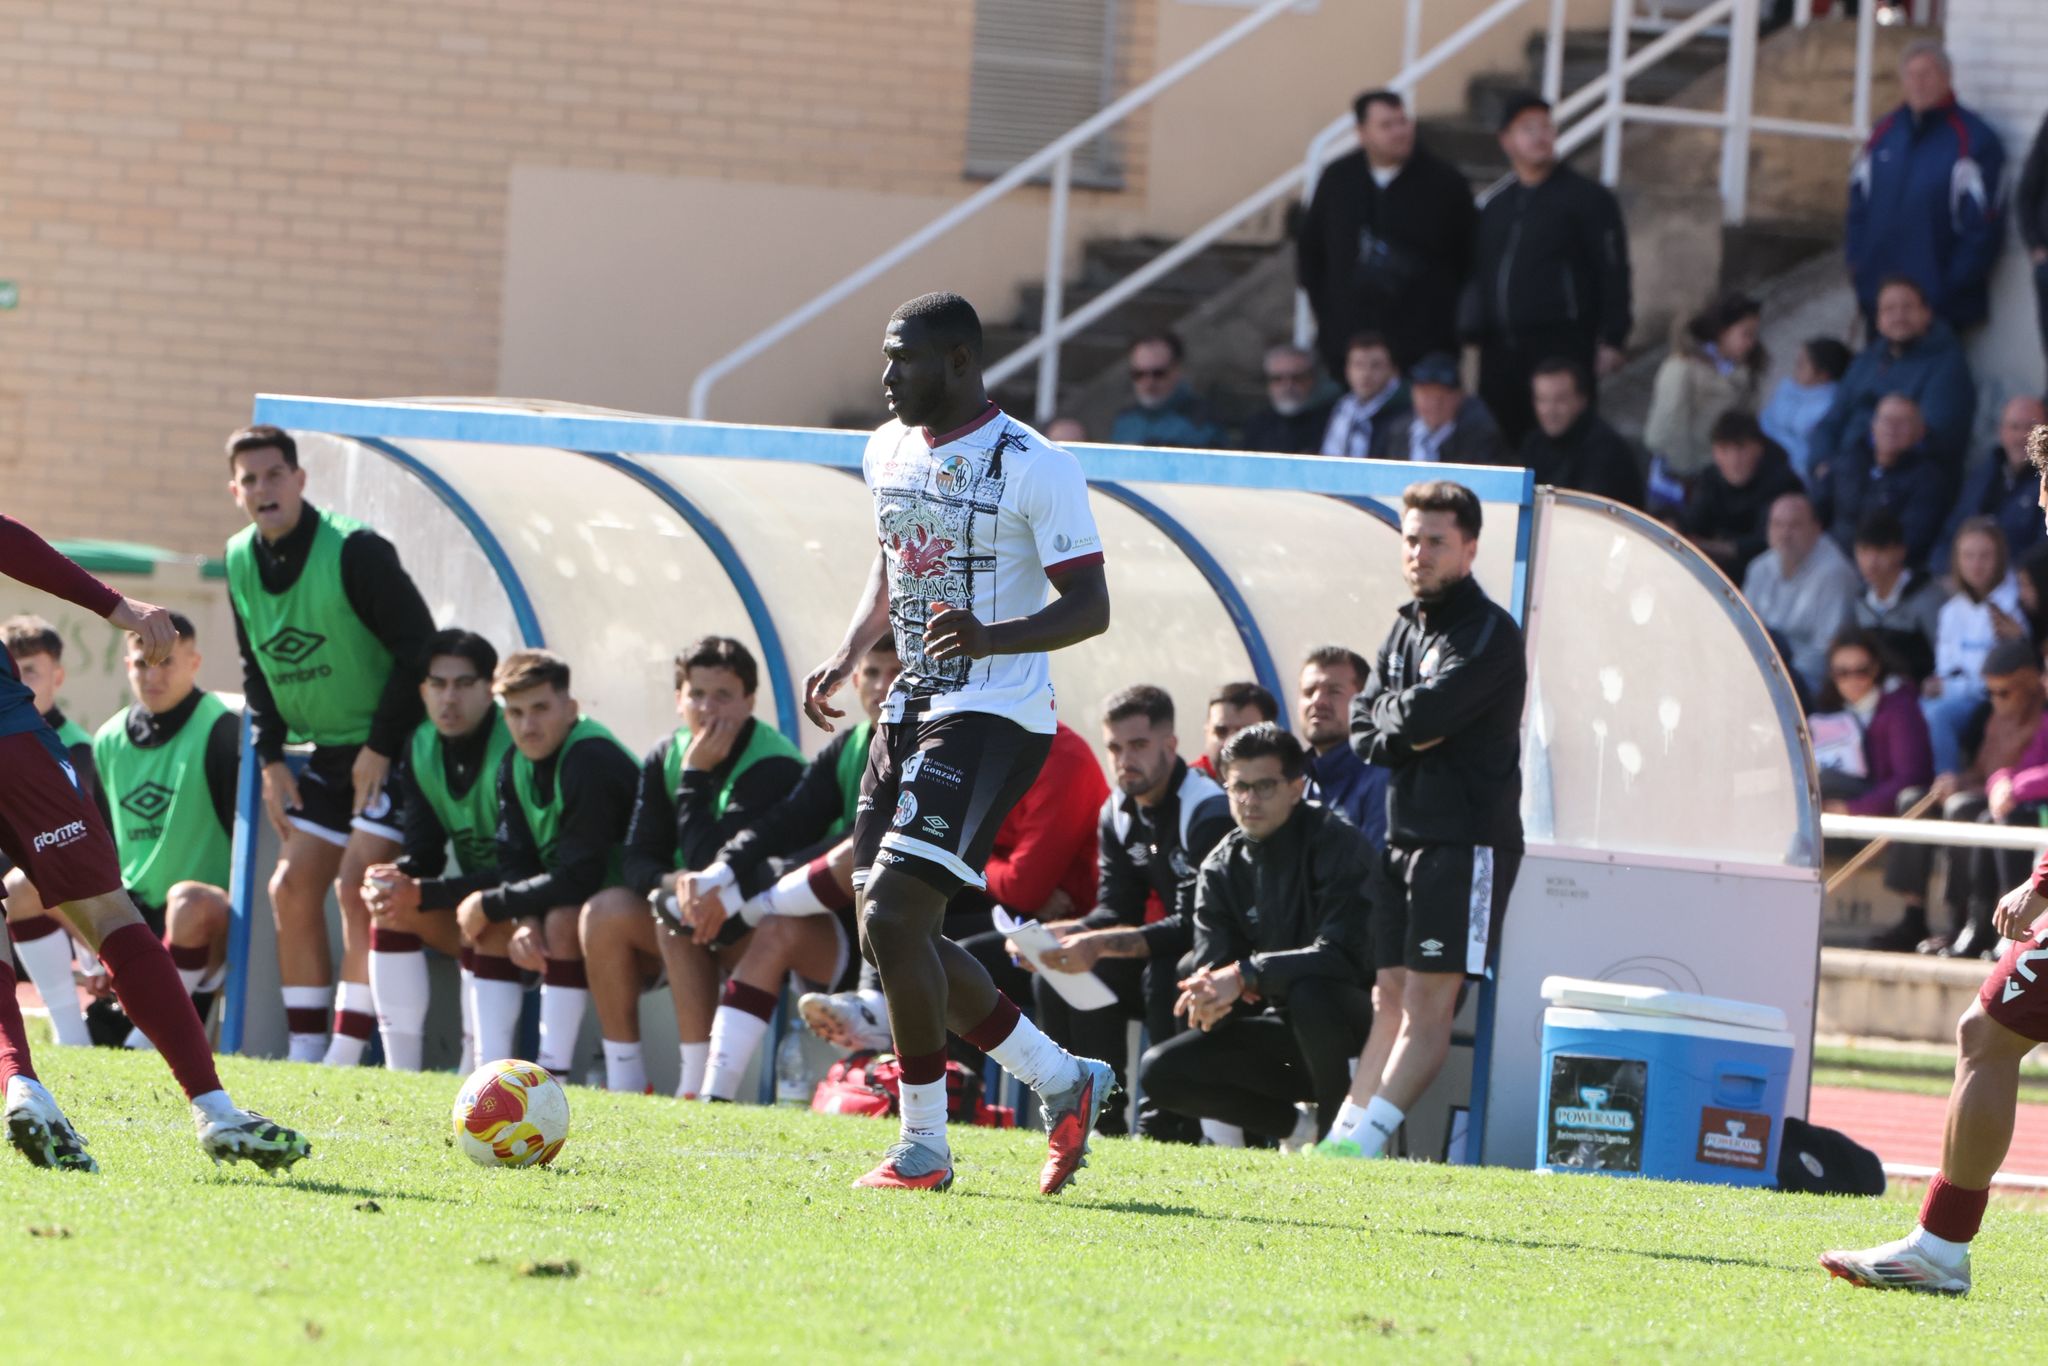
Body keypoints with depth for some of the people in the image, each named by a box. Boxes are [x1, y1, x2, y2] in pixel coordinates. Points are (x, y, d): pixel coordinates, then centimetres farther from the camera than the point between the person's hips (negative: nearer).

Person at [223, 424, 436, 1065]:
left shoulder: (353, 550, -20)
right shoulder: (241, 561, 2)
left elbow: (418, 646, -18)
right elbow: (256, 669, 15)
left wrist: (382, 748, -18)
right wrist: (270, 758, 5)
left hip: (390, 751, -8)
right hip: (322, 752, 8)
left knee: (356, 885, -17)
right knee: (292, 887, 2)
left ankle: (346, 1054, -16)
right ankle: (306, 1050, 8)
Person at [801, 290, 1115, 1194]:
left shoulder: (1034, 468, -14)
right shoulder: (888, 453, 11)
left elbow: (1090, 607, -14)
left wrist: (993, 637, -31)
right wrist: (848, 656, 11)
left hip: (993, 714, -9)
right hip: (912, 707, 9)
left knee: (895, 914, -18)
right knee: (889, 933, 7)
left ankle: (922, 1148, -7)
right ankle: (1063, 1080, 21)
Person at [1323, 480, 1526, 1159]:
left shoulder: (1490, 634, -8)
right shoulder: (1407, 629, 18)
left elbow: (1421, 716, -19)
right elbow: (1363, 728, 12)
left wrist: (1388, 717, 1)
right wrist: (1402, 734, -7)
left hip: (1467, 840, -8)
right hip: (1403, 835, 8)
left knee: (1428, 1002, -11)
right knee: (1389, 996, 6)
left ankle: (1365, 1143, -20)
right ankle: (1344, 1135, 2)